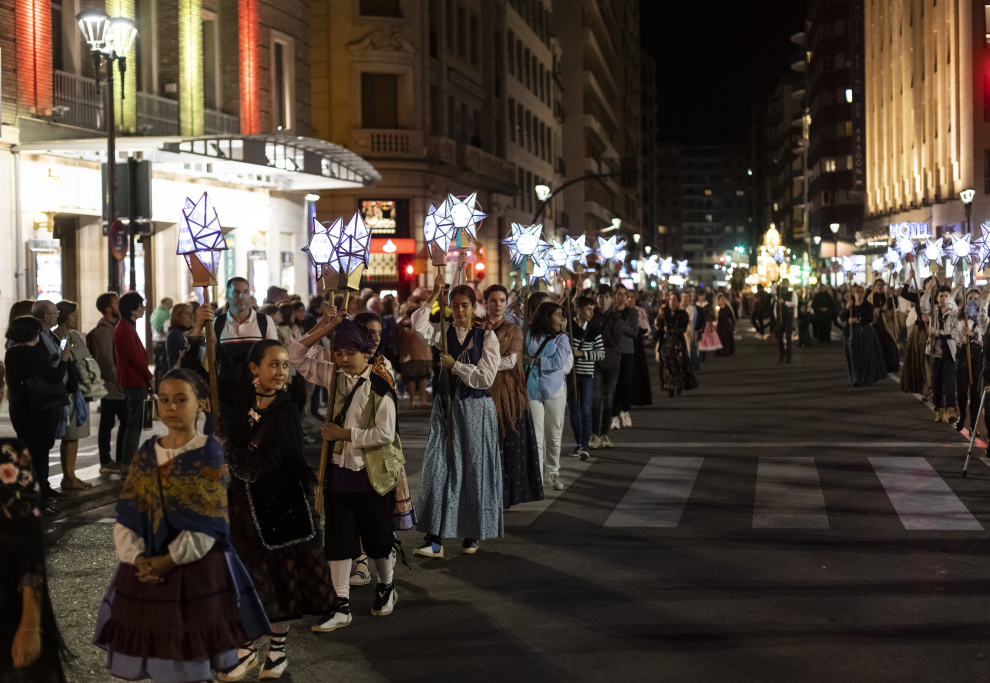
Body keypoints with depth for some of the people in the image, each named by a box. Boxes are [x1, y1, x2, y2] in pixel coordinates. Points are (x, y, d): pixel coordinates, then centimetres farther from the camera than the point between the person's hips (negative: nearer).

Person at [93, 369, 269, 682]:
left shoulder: (211, 453, -6)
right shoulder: (145, 454, 7)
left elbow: (207, 522, -12)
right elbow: (126, 515, 2)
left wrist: (170, 560, -18)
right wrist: (138, 558, -13)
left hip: (197, 569, -4)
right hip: (146, 569, 4)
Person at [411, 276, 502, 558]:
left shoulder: (487, 337, -2)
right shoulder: (443, 333, 6)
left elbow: (486, 378, -9)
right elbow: (419, 326, -15)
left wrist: (454, 365, -8)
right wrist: (434, 294, -17)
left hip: (476, 410, -2)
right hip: (446, 408, 2)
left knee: (474, 470, 4)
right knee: (438, 469, -4)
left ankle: (472, 534, 19)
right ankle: (435, 539, -5)